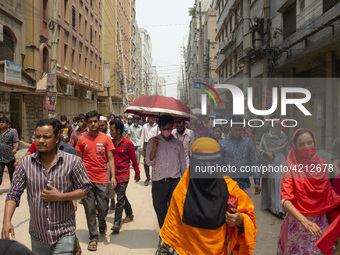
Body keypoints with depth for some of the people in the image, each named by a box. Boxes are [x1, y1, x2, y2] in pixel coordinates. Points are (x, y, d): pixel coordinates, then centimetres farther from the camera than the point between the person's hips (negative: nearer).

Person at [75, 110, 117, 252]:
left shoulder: (106, 138, 0)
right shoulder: (82, 139, 3)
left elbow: (110, 159, 1)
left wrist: (113, 176, -9)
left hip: (102, 179, 0)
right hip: (87, 179, 1)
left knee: (103, 208, 3)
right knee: (90, 210, 5)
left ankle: (101, 220, 39)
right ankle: (93, 238, 19)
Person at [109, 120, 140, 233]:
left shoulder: (128, 143, -9)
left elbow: (133, 159, 1)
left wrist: (137, 172, 9)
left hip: (123, 175, -5)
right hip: (113, 174, 5)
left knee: (120, 199, -8)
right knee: (121, 196, 18)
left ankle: (117, 223, -5)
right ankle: (129, 214, 36)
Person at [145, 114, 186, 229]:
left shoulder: (178, 143, 8)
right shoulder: (152, 141, 3)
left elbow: (183, 164, 14)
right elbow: (149, 162, -3)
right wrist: (154, 148, -17)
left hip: (174, 182, 0)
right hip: (158, 182, 0)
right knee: (160, 210, 9)